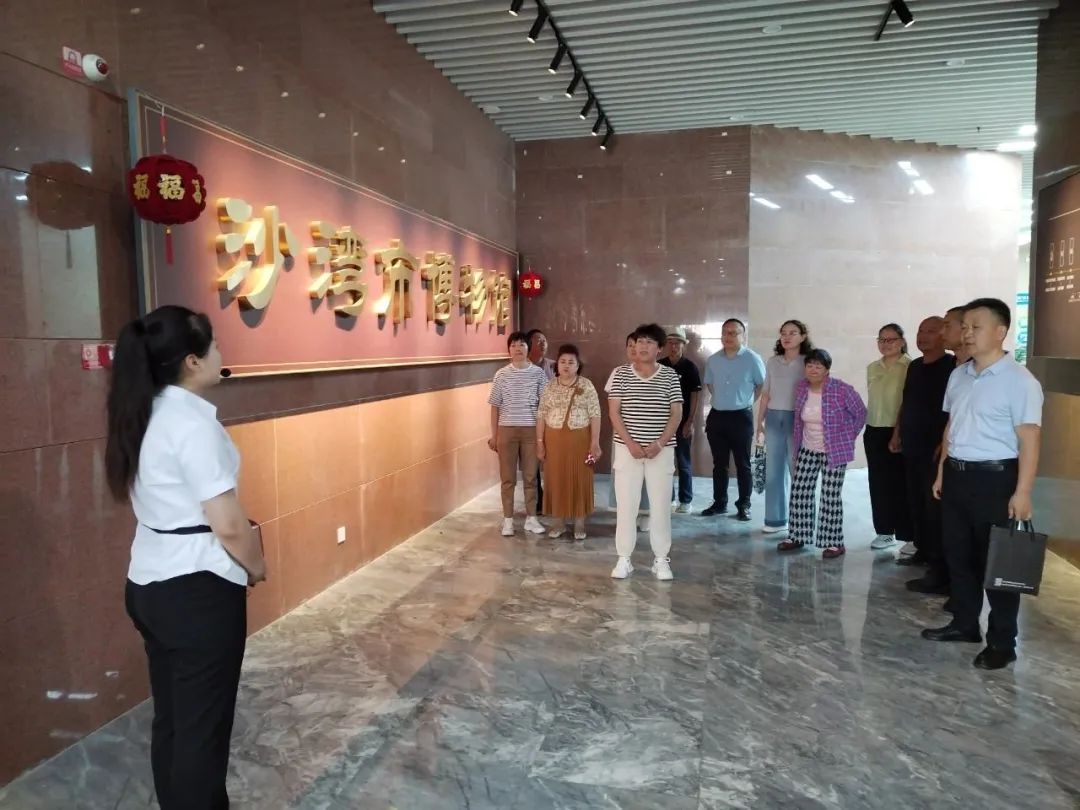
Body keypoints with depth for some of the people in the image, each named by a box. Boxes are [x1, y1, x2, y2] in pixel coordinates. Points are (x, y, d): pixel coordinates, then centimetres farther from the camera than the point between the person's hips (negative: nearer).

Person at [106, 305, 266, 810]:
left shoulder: (142, 415, 7)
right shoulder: (193, 421, -20)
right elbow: (229, 526, -22)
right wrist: (256, 567, -3)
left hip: (150, 584, 9)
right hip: (197, 590, -9)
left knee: (170, 719, 20)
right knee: (202, 728, 7)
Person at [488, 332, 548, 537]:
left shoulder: (538, 373, 1)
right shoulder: (501, 374, 1)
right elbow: (495, 406, 4)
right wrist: (494, 435, 2)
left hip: (531, 430, 0)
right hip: (507, 430, 0)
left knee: (531, 476, 8)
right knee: (508, 477, 6)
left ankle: (531, 518, 20)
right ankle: (508, 520, 16)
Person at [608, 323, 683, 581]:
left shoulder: (670, 376, 2)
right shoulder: (621, 373, 1)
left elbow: (676, 414, 0)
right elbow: (614, 412, -2)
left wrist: (659, 444, -11)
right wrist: (631, 443, -12)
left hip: (661, 450, 0)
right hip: (627, 448, 0)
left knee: (661, 505, 5)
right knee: (626, 504, 3)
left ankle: (661, 559, 16)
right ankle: (624, 559, 14)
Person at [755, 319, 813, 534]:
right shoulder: (772, 362, 10)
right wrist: (760, 420, 11)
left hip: (797, 419, -4)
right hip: (774, 419, 4)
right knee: (773, 471, 8)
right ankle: (775, 519, 19)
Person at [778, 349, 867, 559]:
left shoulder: (841, 390, -18)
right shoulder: (801, 388, -1)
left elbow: (860, 413, -6)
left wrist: (847, 438, 0)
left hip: (834, 452, -5)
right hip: (807, 450, 6)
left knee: (830, 497, -3)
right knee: (799, 492, 6)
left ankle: (834, 543, 9)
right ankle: (797, 537, 19)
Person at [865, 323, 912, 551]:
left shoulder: (911, 367, -9)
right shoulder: (872, 368, 11)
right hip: (874, 432, 6)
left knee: (901, 484, -1)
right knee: (879, 483, 10)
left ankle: (908, 535, 9)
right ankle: (884, 531, 21)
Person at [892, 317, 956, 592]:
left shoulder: (952, 366, -11)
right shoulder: (914, 366, 13)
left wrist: (945, 443, -20)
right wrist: (897, 433, 17)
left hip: (935, 449, -8)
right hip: (912, 447, 8)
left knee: (935, 507, -7)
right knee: (916, 503, 14)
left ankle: (940, 570, -4)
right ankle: (923, 550, 29)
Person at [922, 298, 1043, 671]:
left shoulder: (1019, 380, -13)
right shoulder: (958, 375, 10)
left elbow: (1029, 439, -16)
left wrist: (1022, 492, -19)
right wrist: (942, 472, 17)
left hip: (995, 478, -7)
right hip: (957, 475, 7)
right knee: (958, 555, 16)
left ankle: (1002, 642, 17)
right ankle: (964, 624, 32)